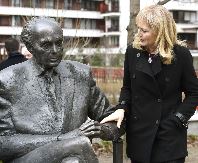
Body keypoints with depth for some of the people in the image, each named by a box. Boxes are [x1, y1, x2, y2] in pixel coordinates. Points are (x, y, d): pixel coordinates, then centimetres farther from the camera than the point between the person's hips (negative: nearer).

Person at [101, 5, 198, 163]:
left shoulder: (180, 54, -8)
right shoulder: (133, 51, 0)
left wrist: (177, 119, -10)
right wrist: (121, 108, -6)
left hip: (170, 134, -3)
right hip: (139, 133, 3)